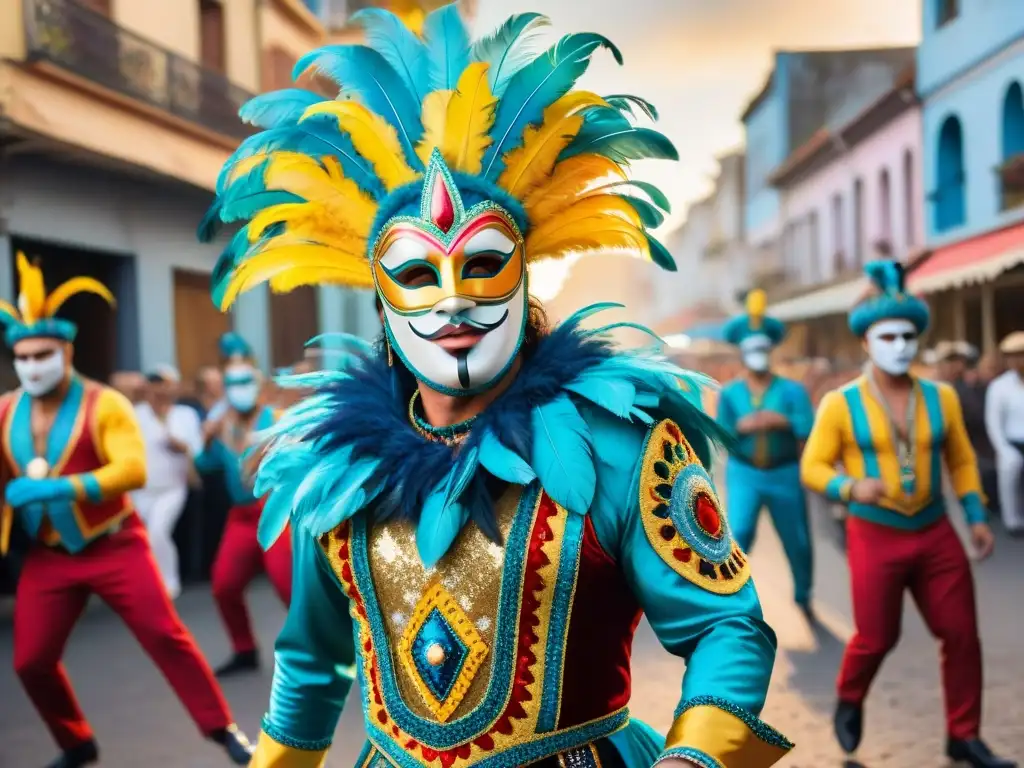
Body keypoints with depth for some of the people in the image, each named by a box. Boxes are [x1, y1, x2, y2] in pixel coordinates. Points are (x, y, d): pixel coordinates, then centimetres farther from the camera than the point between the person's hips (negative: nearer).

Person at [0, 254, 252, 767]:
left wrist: (57, 487, -31)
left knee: (166, 636, -6)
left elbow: (133, 470, -25)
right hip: (47, 556, 5)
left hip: (115, 547, -4)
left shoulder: (103, 404, -14)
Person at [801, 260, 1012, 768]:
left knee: (962, 634, 4)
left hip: (936, 535, 4)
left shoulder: (941, 397, 2)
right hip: (875, 537, -3)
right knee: (876, 638, 4)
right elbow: (812, 468, -6)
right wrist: (851, 487, -24)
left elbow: (961, 460, 12)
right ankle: (849, 702, 35)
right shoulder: (841, 404, -8)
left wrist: (976, 517, 5)